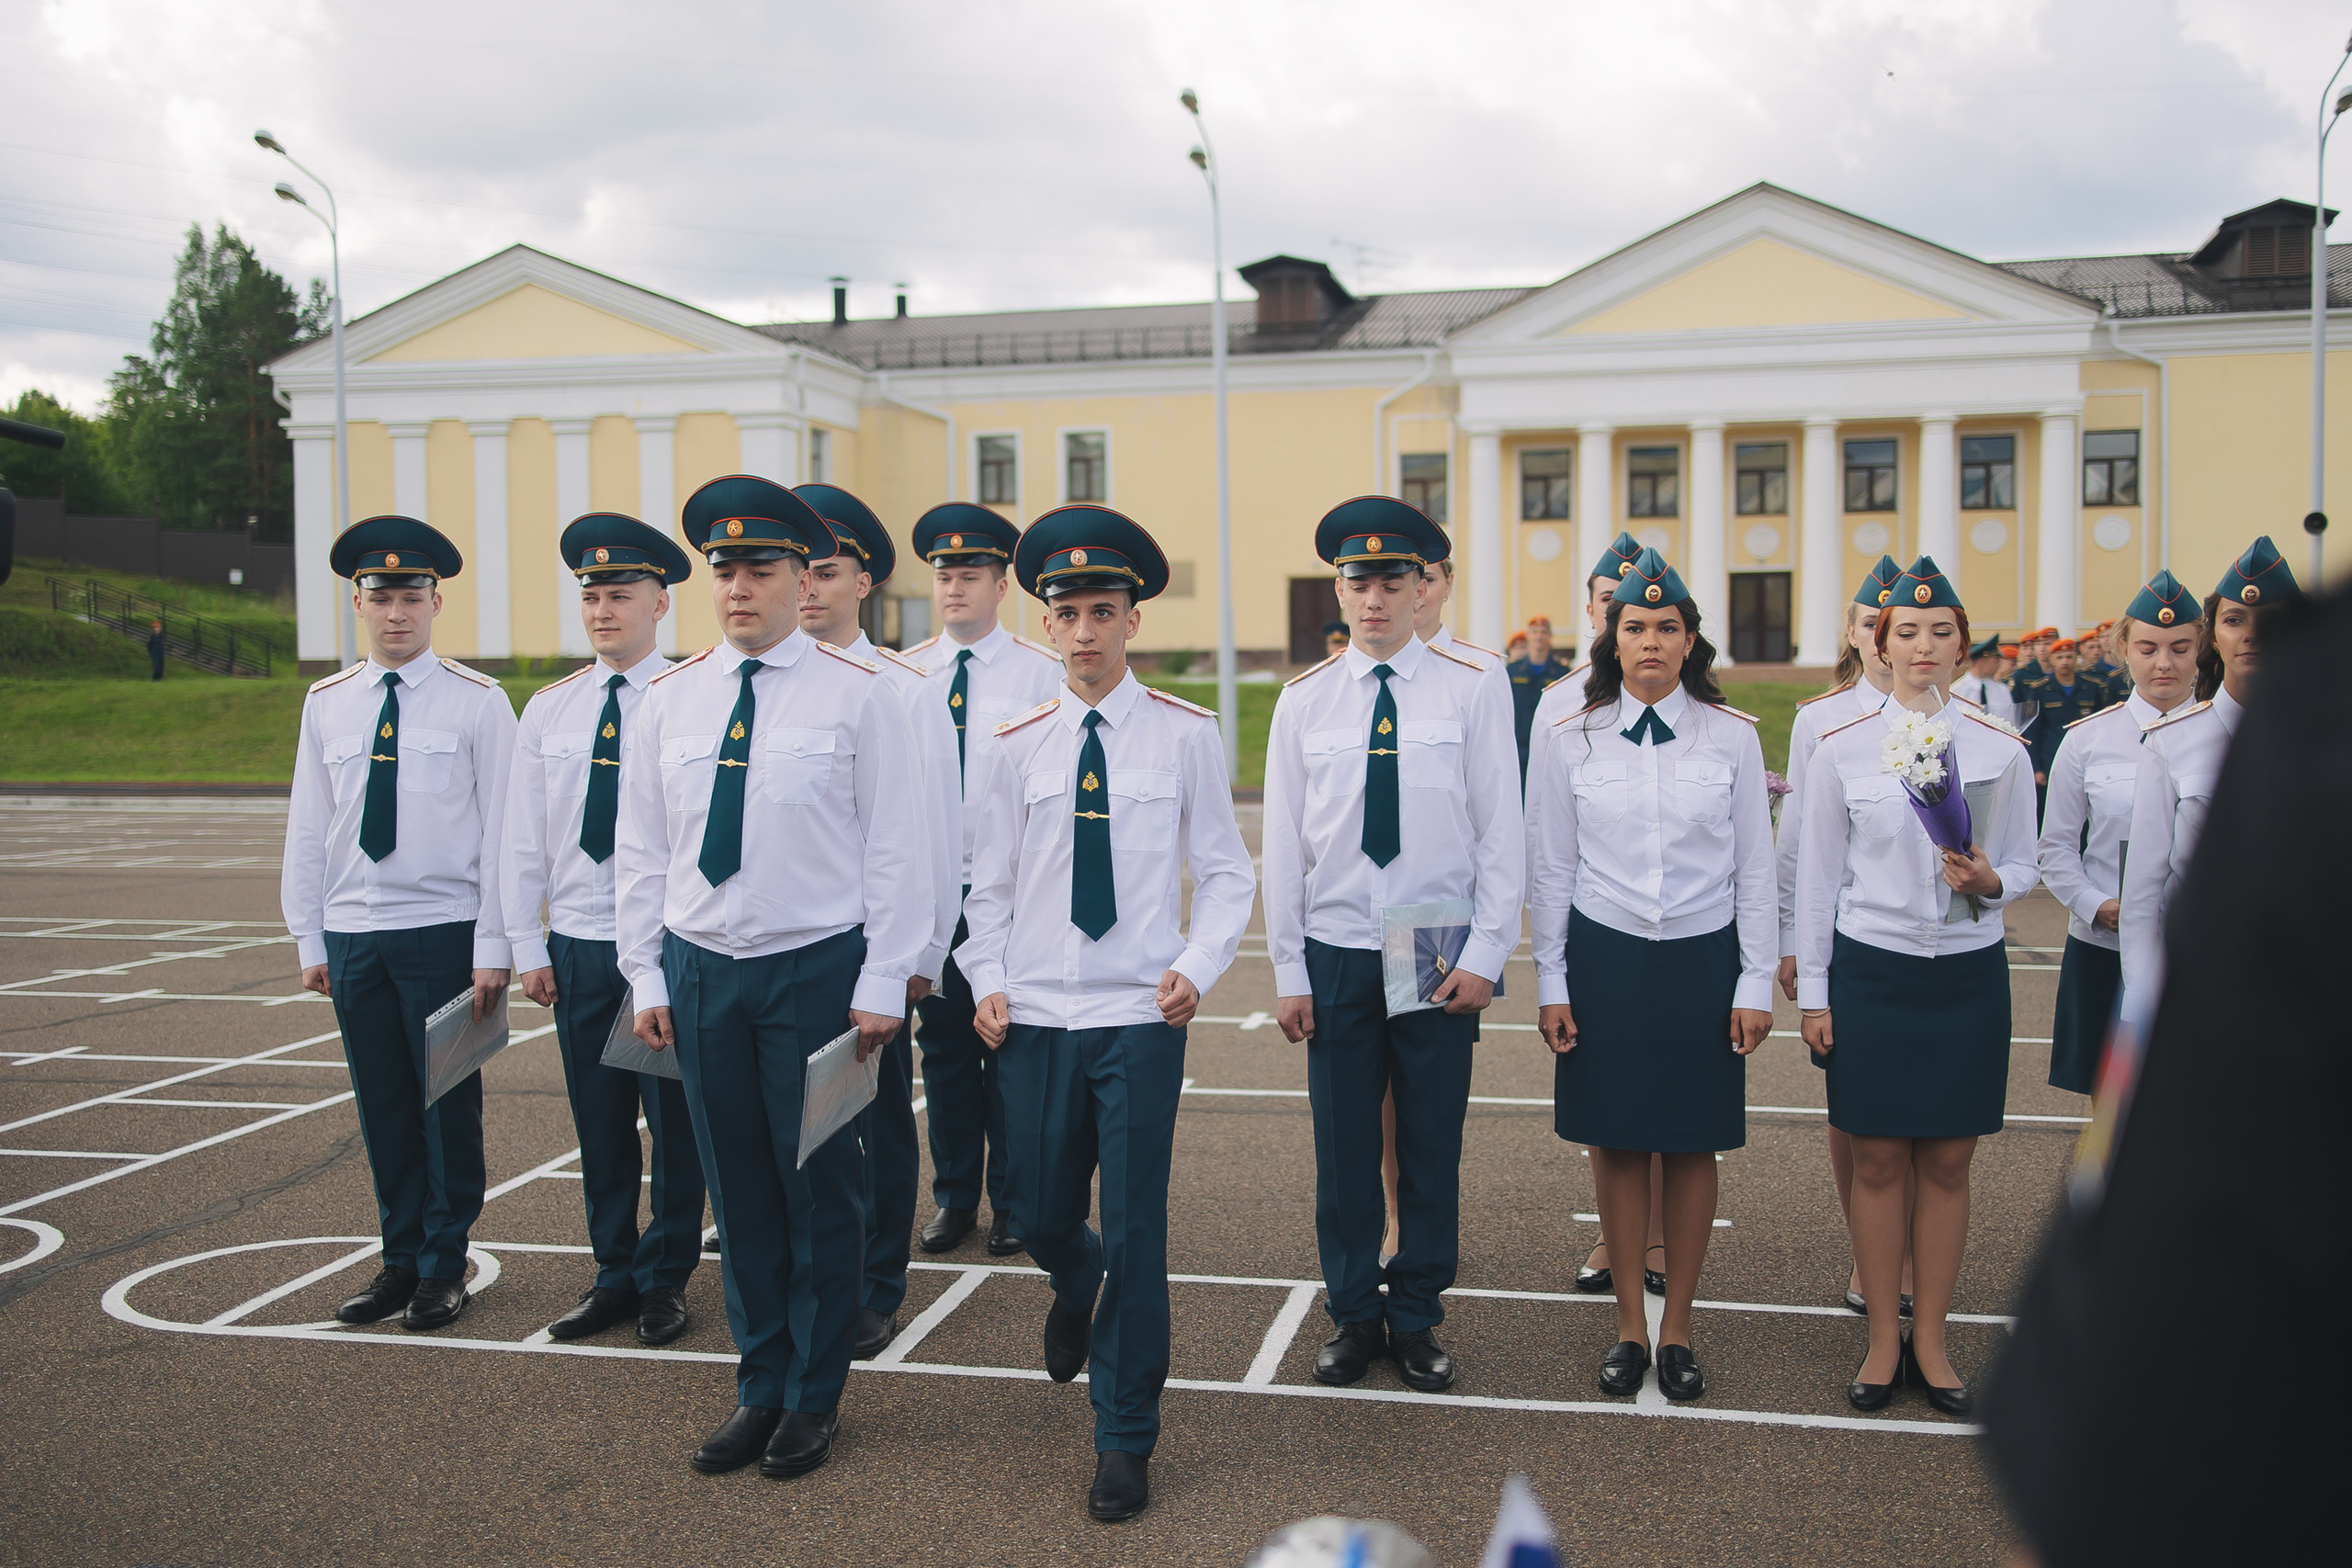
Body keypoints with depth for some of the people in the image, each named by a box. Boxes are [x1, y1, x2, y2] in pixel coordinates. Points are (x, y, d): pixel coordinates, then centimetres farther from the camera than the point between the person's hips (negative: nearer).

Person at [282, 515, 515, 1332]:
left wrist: (492, 948, -9)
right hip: (352, 934, 4)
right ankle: (400, 1258, 24)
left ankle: (443, 1267, 17)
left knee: (449, 1104, 4)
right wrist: (309, 939, 8)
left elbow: (502, 830, -5)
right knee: (383, 1107, 11)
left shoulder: (478, 703, -3)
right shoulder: (327, 704, 8)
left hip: (444, 933, -4)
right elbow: (306, 829, 12)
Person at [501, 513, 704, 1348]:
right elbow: (522, 838, 10)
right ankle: (615, 1273, 25)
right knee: (599, 1120, 11)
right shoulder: (549, 708, 7)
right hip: (578, 943, 4)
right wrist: (528, 946, 6)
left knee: (674, 1117, 5)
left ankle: (665, 1278, 20)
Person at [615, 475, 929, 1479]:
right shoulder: (670, 700, 7)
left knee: (818, 1189, 5)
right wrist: (647, 977, 5)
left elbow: (896, 848, -5)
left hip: (817, 970, -3)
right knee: (739, 1193, 11)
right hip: (700, 970, 4)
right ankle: (761, 1388, 25)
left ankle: (814, 1399, 21)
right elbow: (641, 849, 10)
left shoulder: (856, 695, -4)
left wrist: (881, 985, -9)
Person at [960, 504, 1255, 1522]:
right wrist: (987, 983, -3)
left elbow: (1226, 874, 2)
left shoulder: (1185, 735, -1)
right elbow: (989, 883, 10)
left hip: (1141, 1018, -2)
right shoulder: (1011, 747, 4)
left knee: (1134, 1227, 0)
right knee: (1040, 1216, 11)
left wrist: (1198, 968, -13)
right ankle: (1078, 1286, 49)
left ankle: (1125, 1439, 16)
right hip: (1035, 1017, 2)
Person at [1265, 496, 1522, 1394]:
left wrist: (1485, 953, -7)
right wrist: (1288, 969, 1)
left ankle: (1417, 1321, 23)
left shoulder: (1472, 693, -1)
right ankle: (1354, 1317, 24)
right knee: (1343, 1151, 7)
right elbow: (1283, 842, 5)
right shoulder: (1304, 702, 3)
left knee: (1432, 1151, 7)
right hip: (1337, 956, 1)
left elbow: (1502, 832, -1)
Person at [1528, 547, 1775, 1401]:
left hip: (1702, 959, 0)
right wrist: (1551, 982, 1)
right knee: (1617, 1142, 6)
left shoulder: (1733, 737, -1)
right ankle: (1629, 1323, 20)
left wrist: (1757, 983, -1)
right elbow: (1550, 870, 4)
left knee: (1693, 1145, 7)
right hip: (1604, 956, 0)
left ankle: (1678, 1326, 20)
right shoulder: (1573, 741, 0)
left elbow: (1755, 870, 2)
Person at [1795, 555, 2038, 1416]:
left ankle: (1931, 1340, 20)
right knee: (1878, 1160, 4)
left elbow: (2024, 868, 8)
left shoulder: (2000, 751, 2)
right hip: (1870, 971, -1)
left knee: (1948, 1161, 6)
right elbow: (1817, 876, 3)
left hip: (1968, 974, 1)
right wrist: (1812, 990, 0)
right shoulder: (1841, 748, 0)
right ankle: (1884, 1339, 18)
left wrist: (1988, 880, -16)